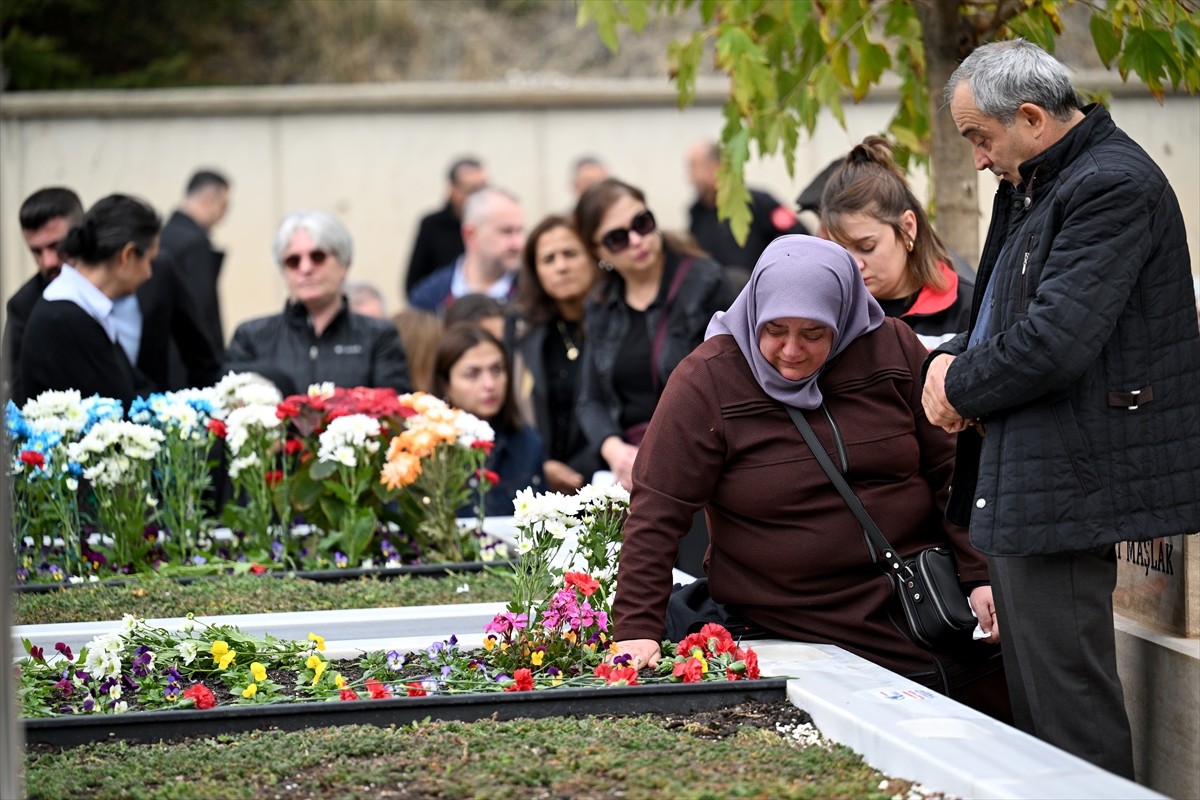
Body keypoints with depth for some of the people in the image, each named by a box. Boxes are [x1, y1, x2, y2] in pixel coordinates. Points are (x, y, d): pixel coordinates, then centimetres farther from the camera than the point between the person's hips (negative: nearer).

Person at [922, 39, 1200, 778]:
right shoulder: (1033, 186, 17)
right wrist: (951, 362, 3)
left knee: (1069, 704, -8)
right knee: (1033, 708, 15)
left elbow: (1054, 340, -25)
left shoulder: (1114, 187, -17)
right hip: (1024, 489, 11)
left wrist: (960, 388, -9)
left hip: (1066, 487, -11)